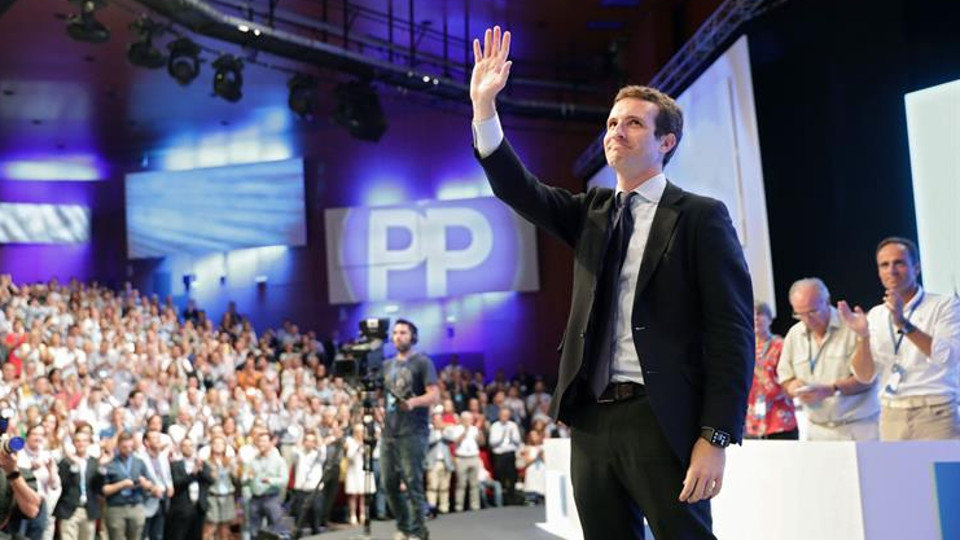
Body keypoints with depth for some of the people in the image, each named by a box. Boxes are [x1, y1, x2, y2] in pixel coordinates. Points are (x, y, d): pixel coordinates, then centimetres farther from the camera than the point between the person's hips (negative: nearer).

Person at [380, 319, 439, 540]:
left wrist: (413, 402, -29)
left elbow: (434, 396, -11)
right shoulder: (387, 365, 17)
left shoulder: (422, 362, -2)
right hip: (388, 432, 6)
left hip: (413, 433, -6)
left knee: (412, 483, -7)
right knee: (389, 483, 7)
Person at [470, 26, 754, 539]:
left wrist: (716, 437, -15)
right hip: (592, 420, 5)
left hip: (663, 420, -5)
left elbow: (732, 333, -7)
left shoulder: (701, 217, -1)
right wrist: (484, 106, -9)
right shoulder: (591, 212, 16)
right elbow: (518, 189, 3)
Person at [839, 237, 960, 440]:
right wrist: (863, 336, -11)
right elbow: (865, 376, 5)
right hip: (891, 419, 4)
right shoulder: (875, 315, 11)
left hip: (935, 416, -3)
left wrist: (904, 324, -23)